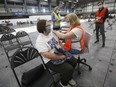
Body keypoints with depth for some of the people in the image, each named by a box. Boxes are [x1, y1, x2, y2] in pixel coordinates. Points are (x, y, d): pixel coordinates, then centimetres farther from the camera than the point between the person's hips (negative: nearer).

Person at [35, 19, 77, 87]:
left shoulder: (52, 32, 1)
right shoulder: (40, 41, -22)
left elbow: (59, 42, 11)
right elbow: (46, 55, -29)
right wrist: (61, 57, -24)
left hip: (60, 54, 8)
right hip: (51, 61, -8)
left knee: (74, 61, 5)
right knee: (69, 69, -20)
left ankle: (69, 78, 29)